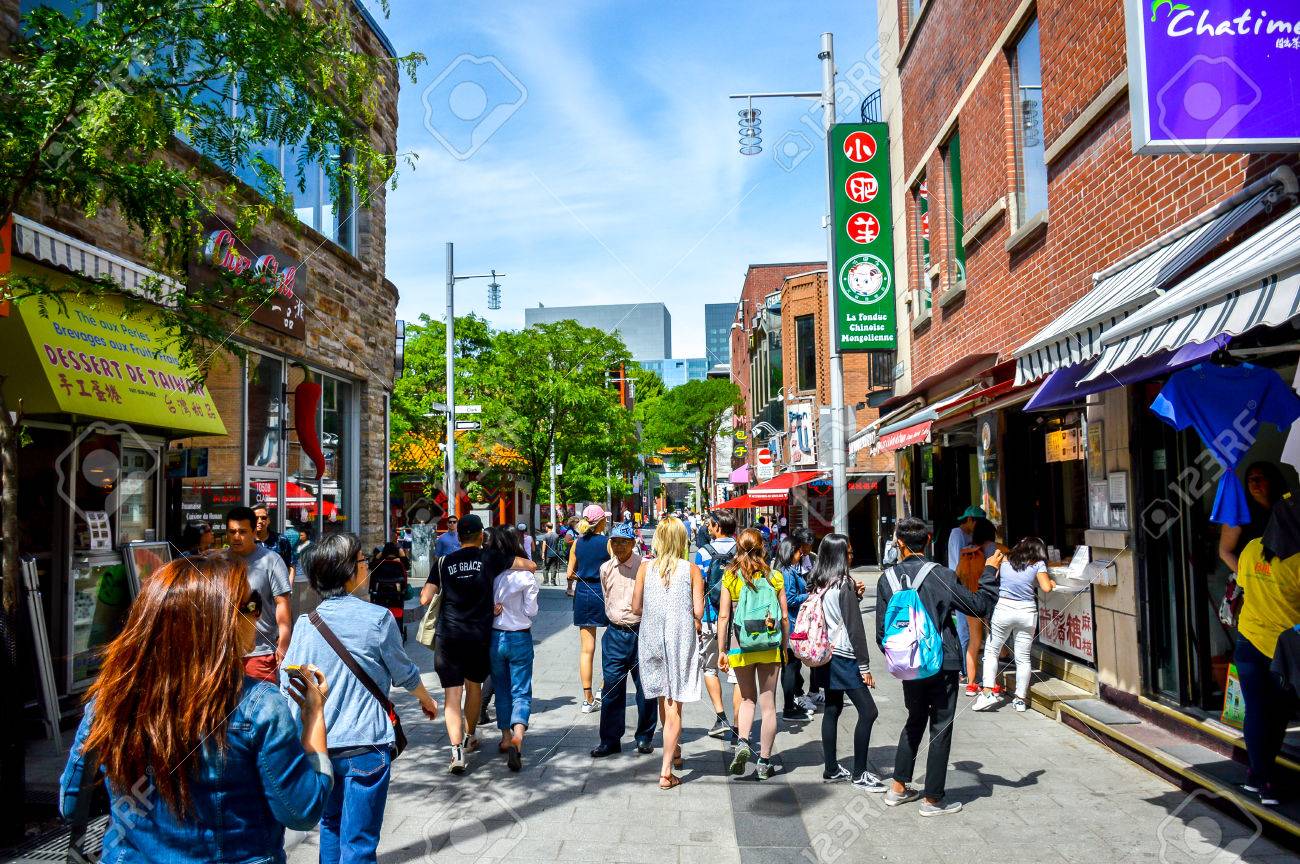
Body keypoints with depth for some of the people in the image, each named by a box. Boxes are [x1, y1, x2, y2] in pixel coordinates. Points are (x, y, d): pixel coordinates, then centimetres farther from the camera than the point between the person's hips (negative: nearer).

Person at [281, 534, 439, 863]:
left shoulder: (306, 623, -1)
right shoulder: (377, 618, -12)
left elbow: (288, 683, 3)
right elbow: (404, 674, 1)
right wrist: (427, 699, 21)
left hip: (320, 745, 5)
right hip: (365, 744, -5)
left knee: (331, 827, 24)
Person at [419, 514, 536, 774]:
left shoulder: (444, 563, 1)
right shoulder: (490, 559, -2)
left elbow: (425, 598, -2)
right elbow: (531, 566, 1)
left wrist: (428, 586, 20)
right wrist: (524, 566, 23)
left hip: (448, 635, 0)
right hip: (479, 634, 1)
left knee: (452, 692, -1)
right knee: (474, 685, 21)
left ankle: (457, 750, -15)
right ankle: (469, 738, 38)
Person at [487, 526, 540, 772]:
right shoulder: (525, 576, -12)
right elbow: (531, 611, -7)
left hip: (494, 638, 3)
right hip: (520, 638, -2)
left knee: (501, 689, 20)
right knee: (521, 691, 2)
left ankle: (506, 738, 29)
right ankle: (517, 736, -19)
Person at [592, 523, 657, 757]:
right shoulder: (606, 568, 8)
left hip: (641, 631, -4)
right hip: (615, 632, 4)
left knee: (645, 687, 6)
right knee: (611, 687, 4)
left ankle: (644, 737, 20)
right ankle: (610, 740, 12)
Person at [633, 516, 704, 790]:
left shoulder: (645, 567, -1)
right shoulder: (692, 570, -6)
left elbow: (636, 607, 0)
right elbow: (698, 611, -9)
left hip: (652, 637, 2)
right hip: (681, 637, -2)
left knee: (663, 698, 20)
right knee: (674, 704, 2)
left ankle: (674, 750, 40)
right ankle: (666, 771, -2)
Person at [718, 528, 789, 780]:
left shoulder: (731, 577, -3)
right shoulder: (774, 577, 0)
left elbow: (723, 615, -4)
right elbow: (784, 617, 2)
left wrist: (721, 651, 1)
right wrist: (784, 647, 12)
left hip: (740, 646, 0)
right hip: (770, 646, 0)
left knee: (747, 698, 19)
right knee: (768, 704, 9)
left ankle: (742, 742, -2)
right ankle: (765, 761, 13)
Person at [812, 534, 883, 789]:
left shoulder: (818, 585, 6)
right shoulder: (844, 585, -15)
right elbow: (855, 628, -15)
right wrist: (864, 667, -11)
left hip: (827, 654, 8)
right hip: (845, 657, -8)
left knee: (832, 709, 13)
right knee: (868, 711, -3)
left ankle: (831, 769, 18)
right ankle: (859, 773, 1)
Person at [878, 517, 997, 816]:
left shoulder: (888, 578, -4)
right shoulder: (940, 575, -15)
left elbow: (882, 628, 1)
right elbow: (980, 605, -11)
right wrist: (990, 572, 2)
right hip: (941, 664, -4)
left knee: (915, 721, 22)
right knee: (941, 728, 7)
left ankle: (898, 788, 26)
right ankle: (933, 800, 13)